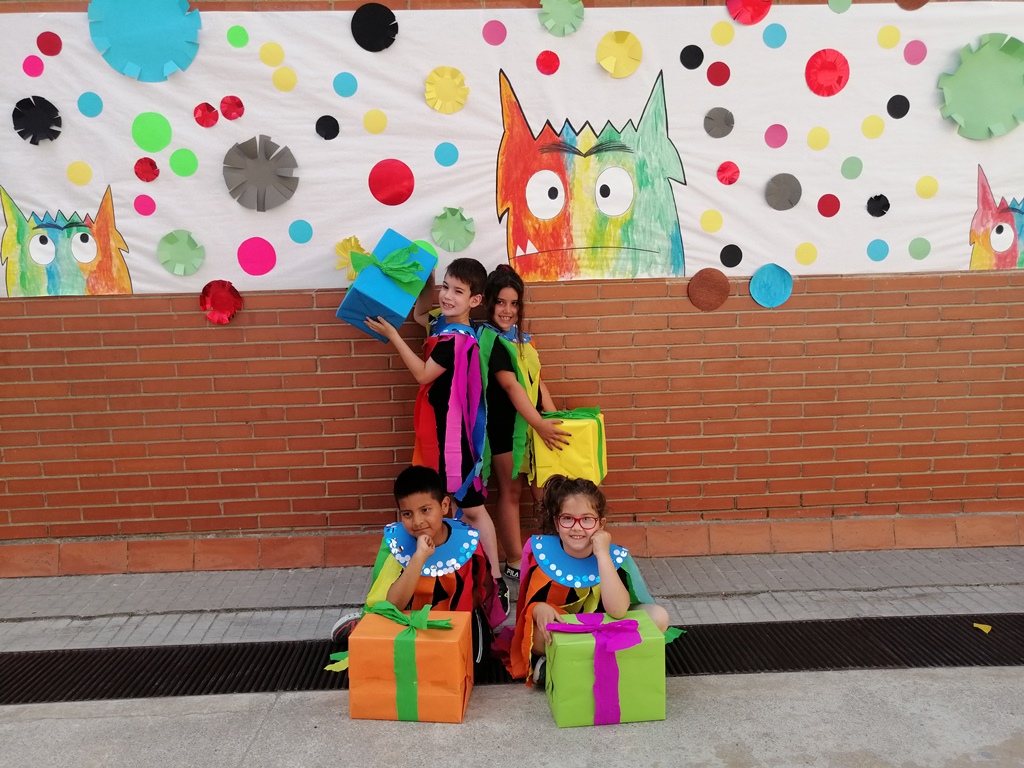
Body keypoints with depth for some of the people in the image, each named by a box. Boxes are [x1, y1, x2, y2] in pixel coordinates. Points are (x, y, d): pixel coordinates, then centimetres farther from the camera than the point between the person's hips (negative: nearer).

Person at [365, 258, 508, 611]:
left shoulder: (457, 339, -21)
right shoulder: (443, 325, 7)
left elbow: (423, 374, -16)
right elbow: (419, 314, 26)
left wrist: (392, 335, -14)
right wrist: (427, 280, 11)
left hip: (451, 433, -9)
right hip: (437, 429, 9)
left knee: (471, 507, -2)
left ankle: (495, 581, 7)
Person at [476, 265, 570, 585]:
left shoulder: (519, 337, 12)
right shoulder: (489, 339, -14)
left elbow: (536, 378, 9)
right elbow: (510, 385, -23)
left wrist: (553, 417, -1)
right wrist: (540, 424, -29)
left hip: (530, 422, 7)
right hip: (504, 424, -7)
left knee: (543, 489, 11)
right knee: (510, 491, 3)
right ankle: (514, 564, 15)